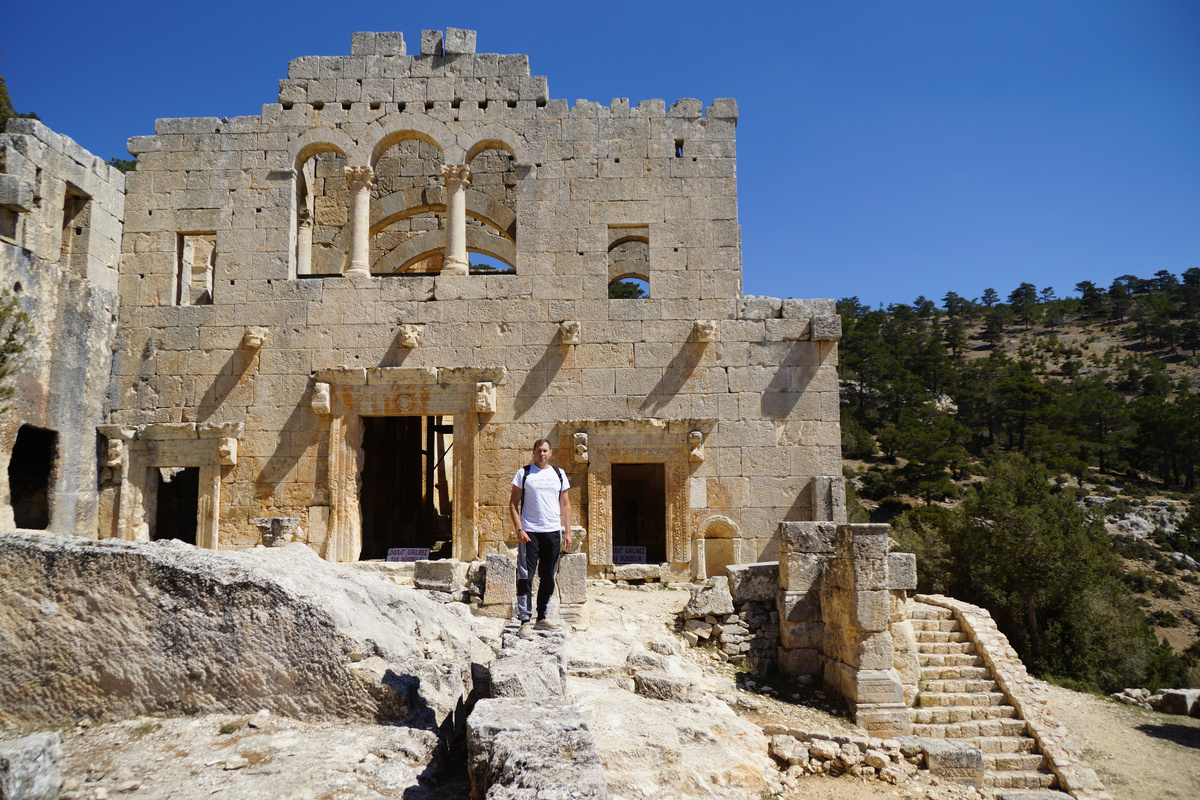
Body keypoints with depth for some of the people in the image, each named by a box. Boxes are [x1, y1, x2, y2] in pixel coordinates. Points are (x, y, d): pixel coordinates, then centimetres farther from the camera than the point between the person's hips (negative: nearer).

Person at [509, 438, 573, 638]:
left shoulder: (559, 474, 12)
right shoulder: (523, 473, 2)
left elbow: (565, 505, 15)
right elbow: (513, 503, 1)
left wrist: (567, 531, 6)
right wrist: (519, 529, -10)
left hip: (553, 532, 4)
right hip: (529, 532, -3)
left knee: (548, 578, 9)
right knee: (525, 577, -8)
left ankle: (542, 618, 20)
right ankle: (525, 620, -4)